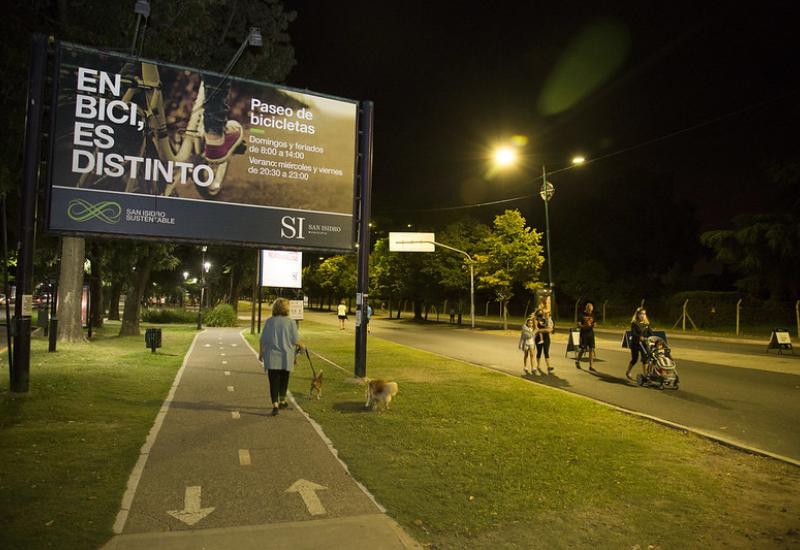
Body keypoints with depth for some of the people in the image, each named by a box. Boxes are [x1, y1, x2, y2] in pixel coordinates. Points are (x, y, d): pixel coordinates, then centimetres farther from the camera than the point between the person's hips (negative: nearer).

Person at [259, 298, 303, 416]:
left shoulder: (269, 321, -2)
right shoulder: (291, 322, -7)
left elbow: (262, 340, 0)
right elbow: (296, 340, -6)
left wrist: (260, 353, 12)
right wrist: (301, 346, 14)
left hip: (272, 357, 0)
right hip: (286, 357, 0)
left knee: (274, 381, 2)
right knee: (284, 380, 17)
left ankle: (275, 405, -7)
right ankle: (282, 401, 32)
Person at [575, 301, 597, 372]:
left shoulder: (592, 315, 10)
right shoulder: (581, 315, -6)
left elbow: (594, 324, 17)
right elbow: (578, 325, -8)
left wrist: (593, 325, -7)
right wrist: (585, 325, -26)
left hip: (591, 334, 5)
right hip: (584, 335, -4)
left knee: (591, 349, -1)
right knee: (583, 349, -2)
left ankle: (591, 366, 3)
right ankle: (577, 361, 24)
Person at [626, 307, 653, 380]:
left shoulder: (647, 323, 7)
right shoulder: (634, 323, -8)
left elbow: (650, 332, 1)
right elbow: (633, 333, -19)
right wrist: (640, 337, -36)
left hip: (644, 343, 4)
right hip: (635, 344, -4)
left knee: (645, 358, -1)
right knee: (634, 359, 3)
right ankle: (627, 373, 22)